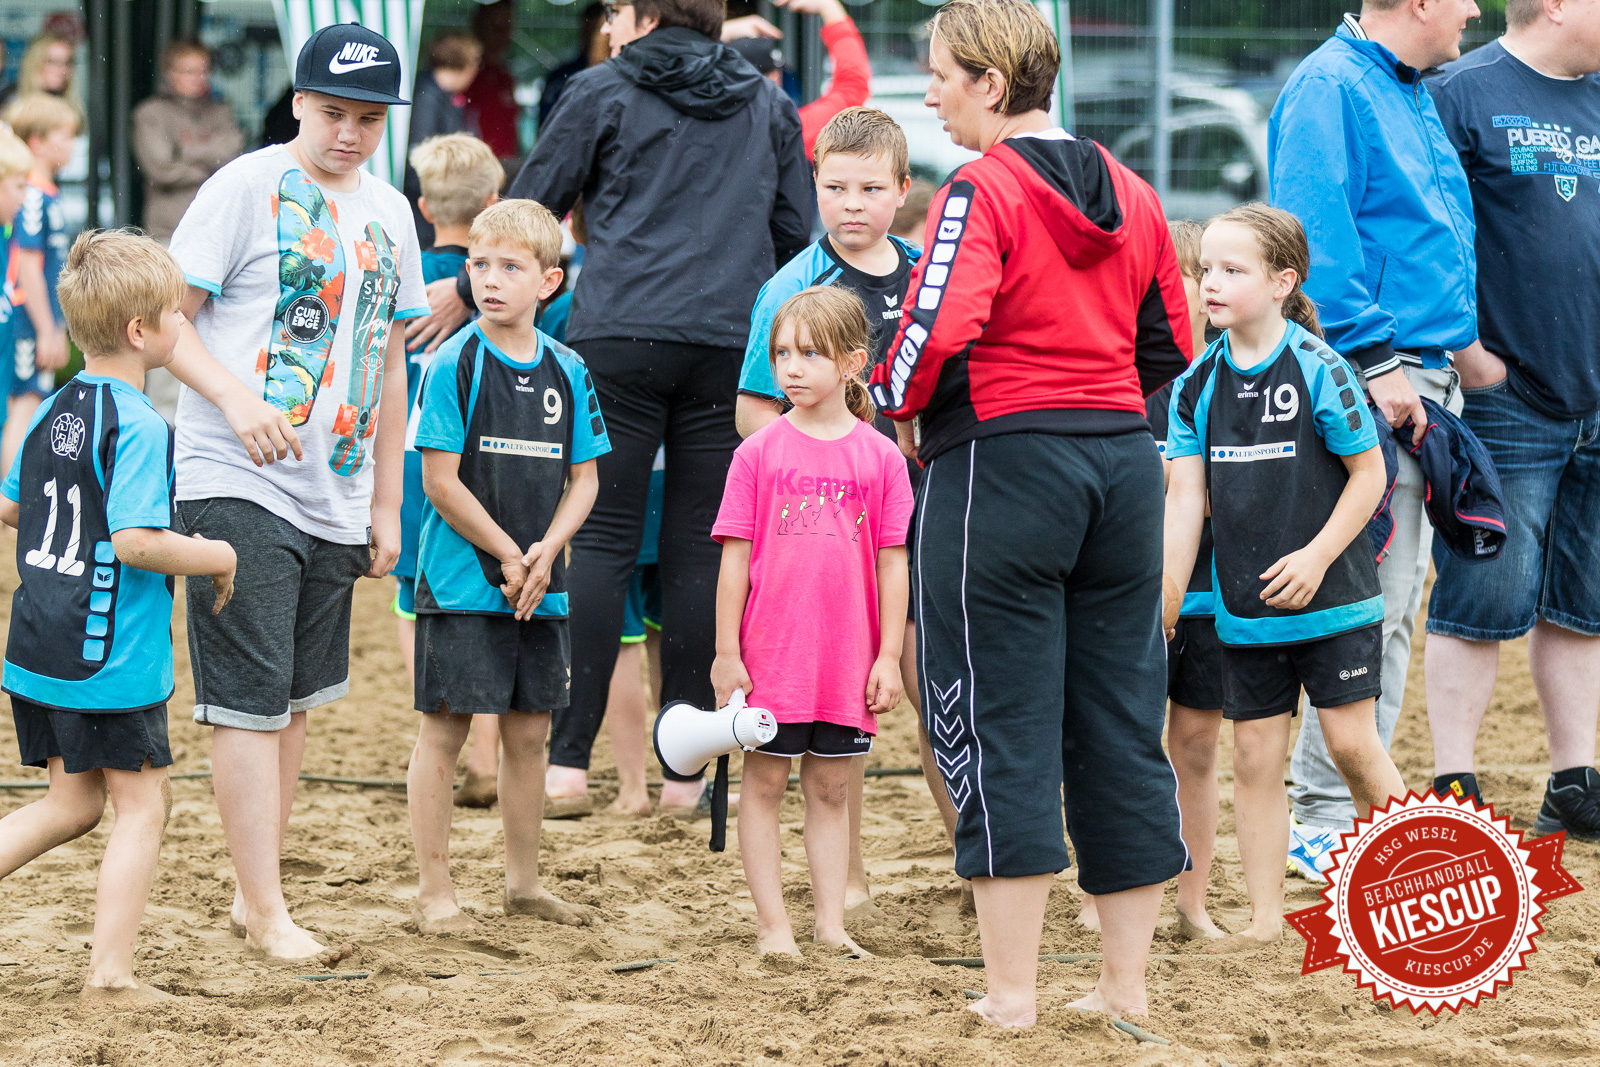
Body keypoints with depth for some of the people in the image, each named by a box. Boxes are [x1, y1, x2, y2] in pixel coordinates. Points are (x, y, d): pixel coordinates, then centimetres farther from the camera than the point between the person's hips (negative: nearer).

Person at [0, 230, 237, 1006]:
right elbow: (136, 541, -26)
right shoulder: (138, 425, -18)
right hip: (109, 654, -8)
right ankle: (110, 973, 2)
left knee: (73, 802, 18)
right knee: (142, 802, 4)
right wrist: (215, 557, -11)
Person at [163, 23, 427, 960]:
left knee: (297, 698, 11)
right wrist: (235, 396, -25)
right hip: (238, 487, -6)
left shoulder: (390, 214, 12)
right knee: (251, 701, -7)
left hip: (336, 499, 6)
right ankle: (266, 912, -6)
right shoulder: (246, 188, -7)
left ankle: (255, 896, 21)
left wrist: (388, 502, 17)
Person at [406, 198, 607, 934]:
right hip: (462, 579, -5)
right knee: (445, 729, -2)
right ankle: (434, 889, 3)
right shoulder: (455, 364, -9)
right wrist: (507, 555, -11)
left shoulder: (566, 371, 6)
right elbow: (440, 479, -11)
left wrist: (546, 551, -8)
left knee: (529, 731, 12)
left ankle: (524, 881, 23)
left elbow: (583, 478, 9)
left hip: (539, 586, 5)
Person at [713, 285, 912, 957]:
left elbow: (893, 564, 3)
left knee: (831, 789, 9)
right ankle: (772, 924, 9)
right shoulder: (760, 453, -1)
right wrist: (726, 651, -3)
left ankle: (832, 924, 14)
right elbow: (735, 557, 0)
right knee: (765, 782, 4)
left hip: (848, 659, 1)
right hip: (771, 651, -1)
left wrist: (889, 655, 0)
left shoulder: (879, 457, 1)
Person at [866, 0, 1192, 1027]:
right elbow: (1170, 343, 16)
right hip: (1124, 460, 6)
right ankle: (1128, 983, 13)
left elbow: (939, 330, -22)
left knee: (1001, 724, -1)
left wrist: (901, 407, -4)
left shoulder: (982, 192, -11)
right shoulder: (1130, 193, 11)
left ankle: (1012, 989, 0)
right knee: (1121, 720, 10)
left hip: (1004, 465, -6)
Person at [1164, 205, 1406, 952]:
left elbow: (1369, 475, -8)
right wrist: (1168, 596, -1)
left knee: (1352, 742, -2)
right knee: (1254, 754, 5)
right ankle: (1265, 915, 12)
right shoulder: (1197, 384, 2)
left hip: (1332, 598, -5)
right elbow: (1186, 495, 3)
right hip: (1244, 608, 5)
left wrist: (1317, 556, -15)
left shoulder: (1317, 369, -12)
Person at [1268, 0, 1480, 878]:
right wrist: (1377, 360, -22)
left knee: (1394, 599, 12)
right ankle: (1326, 818, -5)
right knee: (1370, 601, -10)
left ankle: (1358, 799, 19)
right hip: (1370, 383, -10)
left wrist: (1454, 345, 20)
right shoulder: (1330, 89, -12)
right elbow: (1316, 238, -20)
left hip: (1422, 374, 10)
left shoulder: (1412, 94, 19)